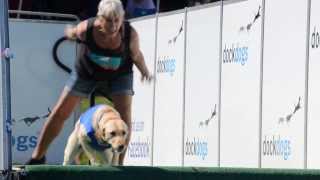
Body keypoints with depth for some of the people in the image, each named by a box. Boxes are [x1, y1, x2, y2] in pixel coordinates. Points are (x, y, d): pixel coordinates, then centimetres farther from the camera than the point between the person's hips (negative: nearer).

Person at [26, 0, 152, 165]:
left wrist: (144, 70, -19)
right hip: (87, 72, 1)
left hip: (119, 74, 0)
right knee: (59, 113, 5)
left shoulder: (130, 34, -33)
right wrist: (69, 32, 12)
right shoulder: (85, 29, -34)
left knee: (124, 118, -18)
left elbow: (136, 55, -9)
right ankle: (37, 157, 22)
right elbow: (72, 33, -6)